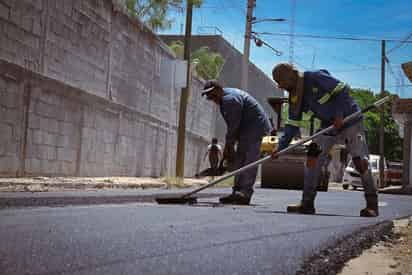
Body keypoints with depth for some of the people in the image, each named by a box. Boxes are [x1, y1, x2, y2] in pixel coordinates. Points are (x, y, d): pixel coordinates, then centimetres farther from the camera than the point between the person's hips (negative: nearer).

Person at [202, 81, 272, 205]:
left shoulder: (230, 99, -21)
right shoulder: (224, 99, 13)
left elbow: (233, 125, -21)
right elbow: (231, 124, 13)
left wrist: (228, 146, -12)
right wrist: (228, 146, 7)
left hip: (254, 127, -11)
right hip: (246, 129, 11)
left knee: (249, 161, -14)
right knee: (238, 160, 10)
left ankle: (245, 194, -16)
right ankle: (238, 192, 12)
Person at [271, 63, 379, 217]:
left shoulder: (315, 78, -22)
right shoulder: (294, 97, 1)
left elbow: (342, 89, -21)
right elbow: (292, 124, 3)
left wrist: (339, 114, -25)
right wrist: (281, 146, -5)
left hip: (350, 119, -7)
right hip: (327, 125, 7)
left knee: (360, 161, -9)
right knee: (312, 156, -4)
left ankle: (372, 205, 3)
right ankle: (307, 203, 2)